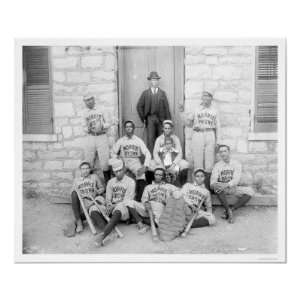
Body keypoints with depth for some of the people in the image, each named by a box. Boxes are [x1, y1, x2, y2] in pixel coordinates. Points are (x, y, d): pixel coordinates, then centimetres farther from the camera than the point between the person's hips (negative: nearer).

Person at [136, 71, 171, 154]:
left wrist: (168, 121, 2)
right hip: (150, 118, -1)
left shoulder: (162, 93, 12)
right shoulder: (145, 93, 8)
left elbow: (166, 107, 8)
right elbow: (139, 106, 8)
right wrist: (143, 118, 2)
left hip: (161, 119, 2)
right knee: (150, 139, -7)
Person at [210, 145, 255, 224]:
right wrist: (214, 185, -35)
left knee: (250, 191, -25)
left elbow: (236, 180, -16)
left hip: (233, 187, 1)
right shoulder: (217, 165, 0)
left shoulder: (236, 164, -3)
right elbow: (213, 181, -9)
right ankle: (229, 211, -27)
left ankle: (232, 209, -21)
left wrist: (226, 185, -36)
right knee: (217, 187, -35)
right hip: (222, 188, 0)